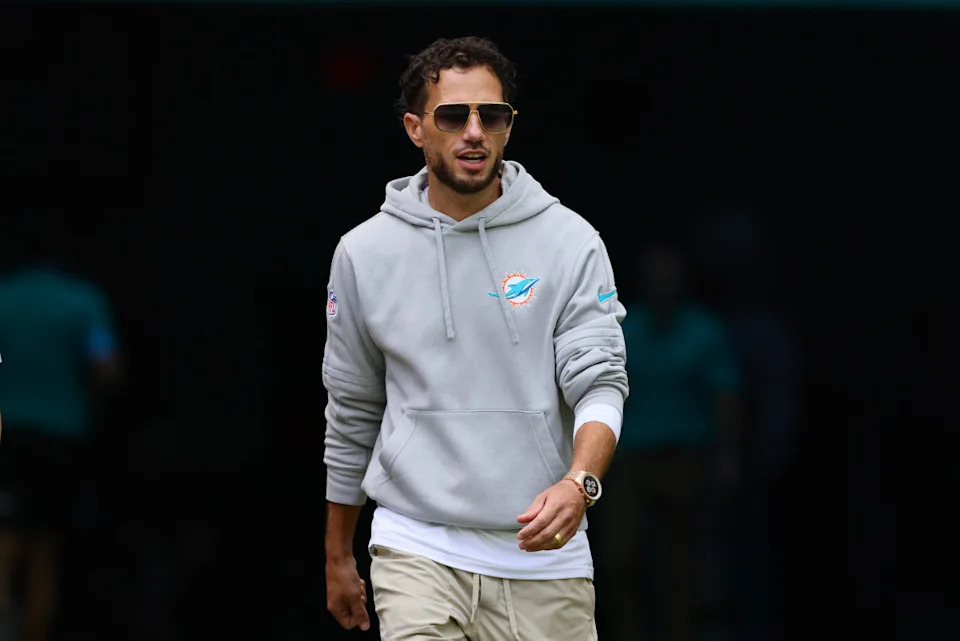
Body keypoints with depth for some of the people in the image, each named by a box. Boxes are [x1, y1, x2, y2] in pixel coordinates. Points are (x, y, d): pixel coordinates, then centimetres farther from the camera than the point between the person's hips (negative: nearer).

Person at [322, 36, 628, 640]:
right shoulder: (365, 252, 4)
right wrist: (338, 555, 19)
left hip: (541, 554, 0)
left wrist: (579, 484, -28)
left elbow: (600, 381, -8)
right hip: (417, 550, 0)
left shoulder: (569, 241, -1)